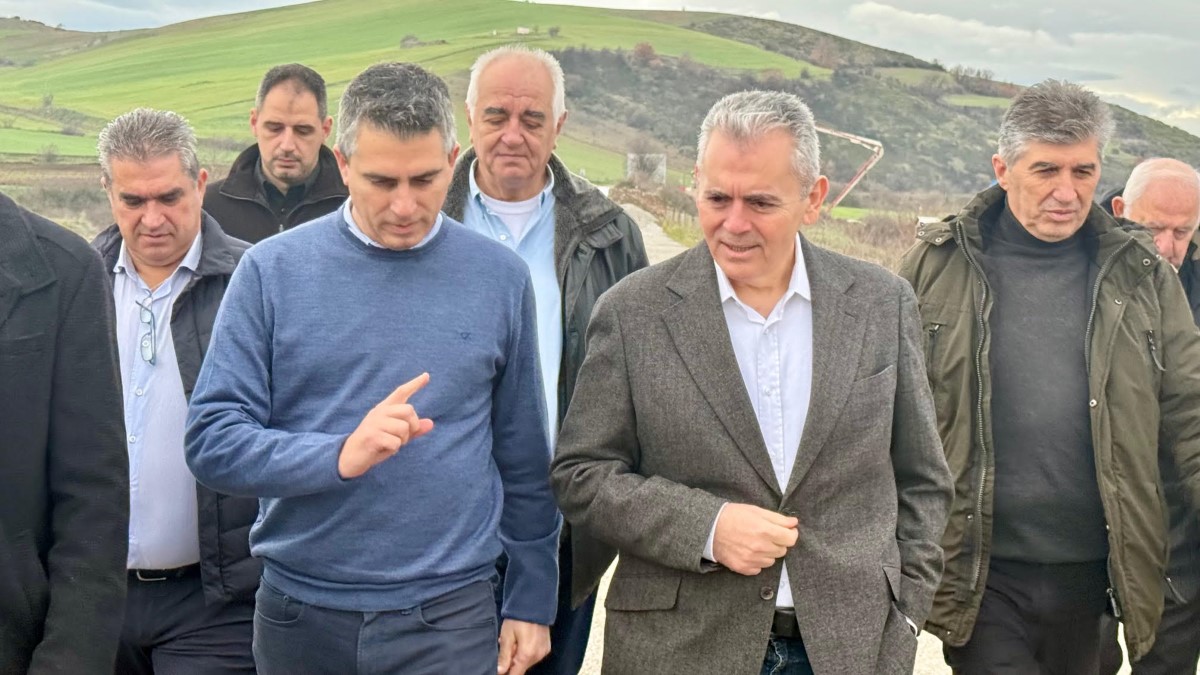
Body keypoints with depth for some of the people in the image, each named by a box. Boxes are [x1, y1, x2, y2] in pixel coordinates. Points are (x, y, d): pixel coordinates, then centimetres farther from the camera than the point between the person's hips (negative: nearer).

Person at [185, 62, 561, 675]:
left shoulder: (499, 277, 0)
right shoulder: (272, 271, -4)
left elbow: (524, 462, 7)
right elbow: (211, 442, -7)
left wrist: (531, 601, 7)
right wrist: (340, 456, -22)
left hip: (449, 619, 0)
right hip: (299, 616, 1)